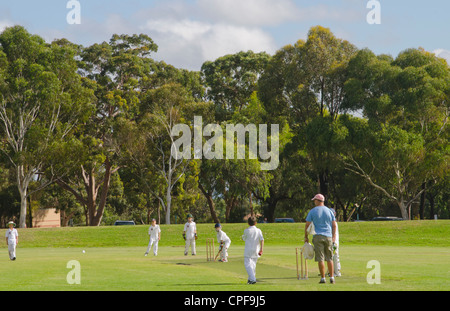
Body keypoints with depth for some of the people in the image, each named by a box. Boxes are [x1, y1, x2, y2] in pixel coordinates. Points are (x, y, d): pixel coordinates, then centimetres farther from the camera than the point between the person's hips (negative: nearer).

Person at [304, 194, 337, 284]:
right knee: (329, 258, 8)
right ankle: (332, 277, 5)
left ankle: (323, 278, -6)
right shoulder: (329, 211, 10)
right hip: (328, 236, 3)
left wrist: (306, 237, 7)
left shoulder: (312, 211, 0)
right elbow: (334, 225, 10)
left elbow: (307, 225, -1)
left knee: (320, 259, -3)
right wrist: (333, 237, 15)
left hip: (318, 236, -3)